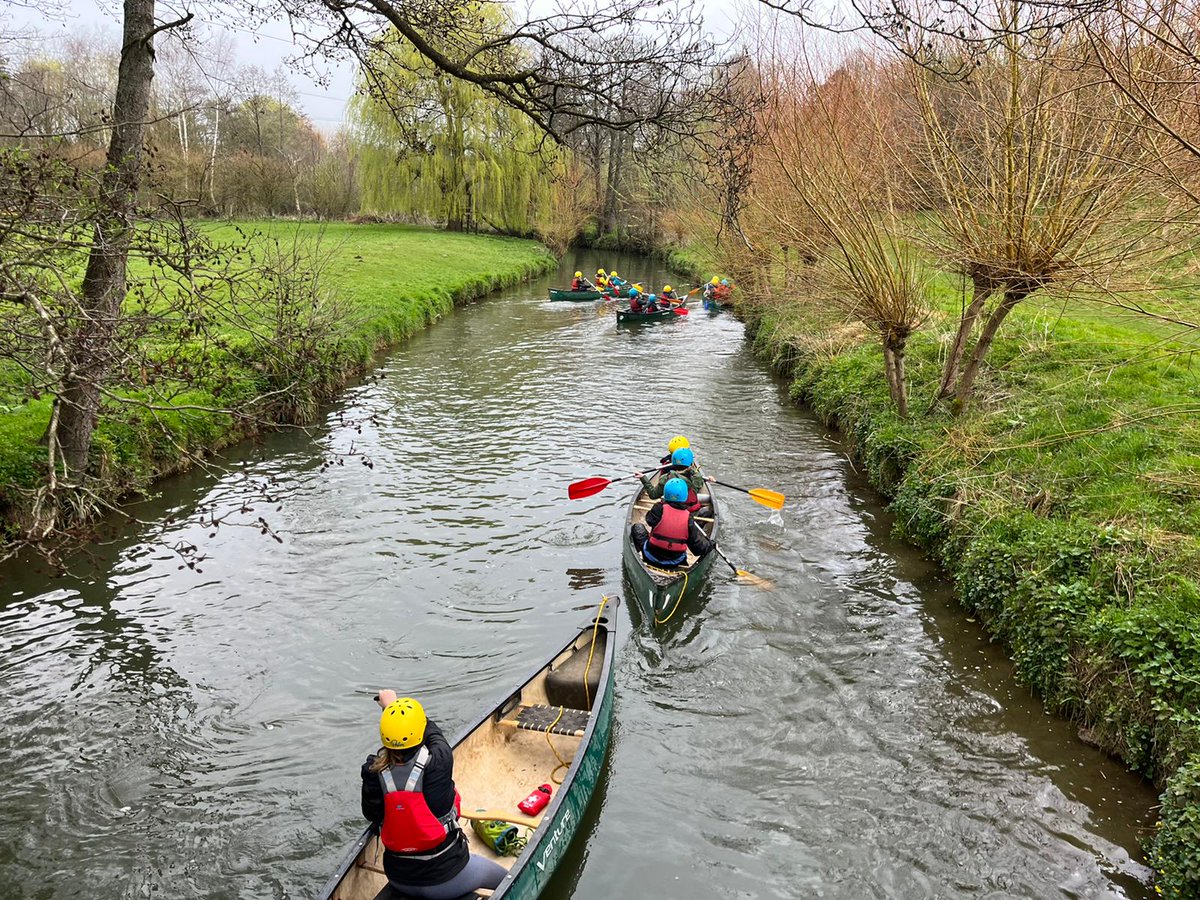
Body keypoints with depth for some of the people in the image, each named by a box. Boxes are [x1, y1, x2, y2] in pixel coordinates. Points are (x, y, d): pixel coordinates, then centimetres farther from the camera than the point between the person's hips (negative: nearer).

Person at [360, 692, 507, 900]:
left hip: (398, 880, 4)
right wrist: (393, 703, 11)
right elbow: (432, 732, -4)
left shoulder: (373, 772, -19)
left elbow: (371, 815, -1)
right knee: (507, 880, 22)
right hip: (446, 878, -4)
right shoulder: (438, 763, -25)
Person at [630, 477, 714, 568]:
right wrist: (711, 545, 7)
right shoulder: (688, 517, -15)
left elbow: (650, 520, 1)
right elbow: (698, 545, -13)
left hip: (651, 558, -2)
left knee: (637, 526, 19)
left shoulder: (659, 508, -22)